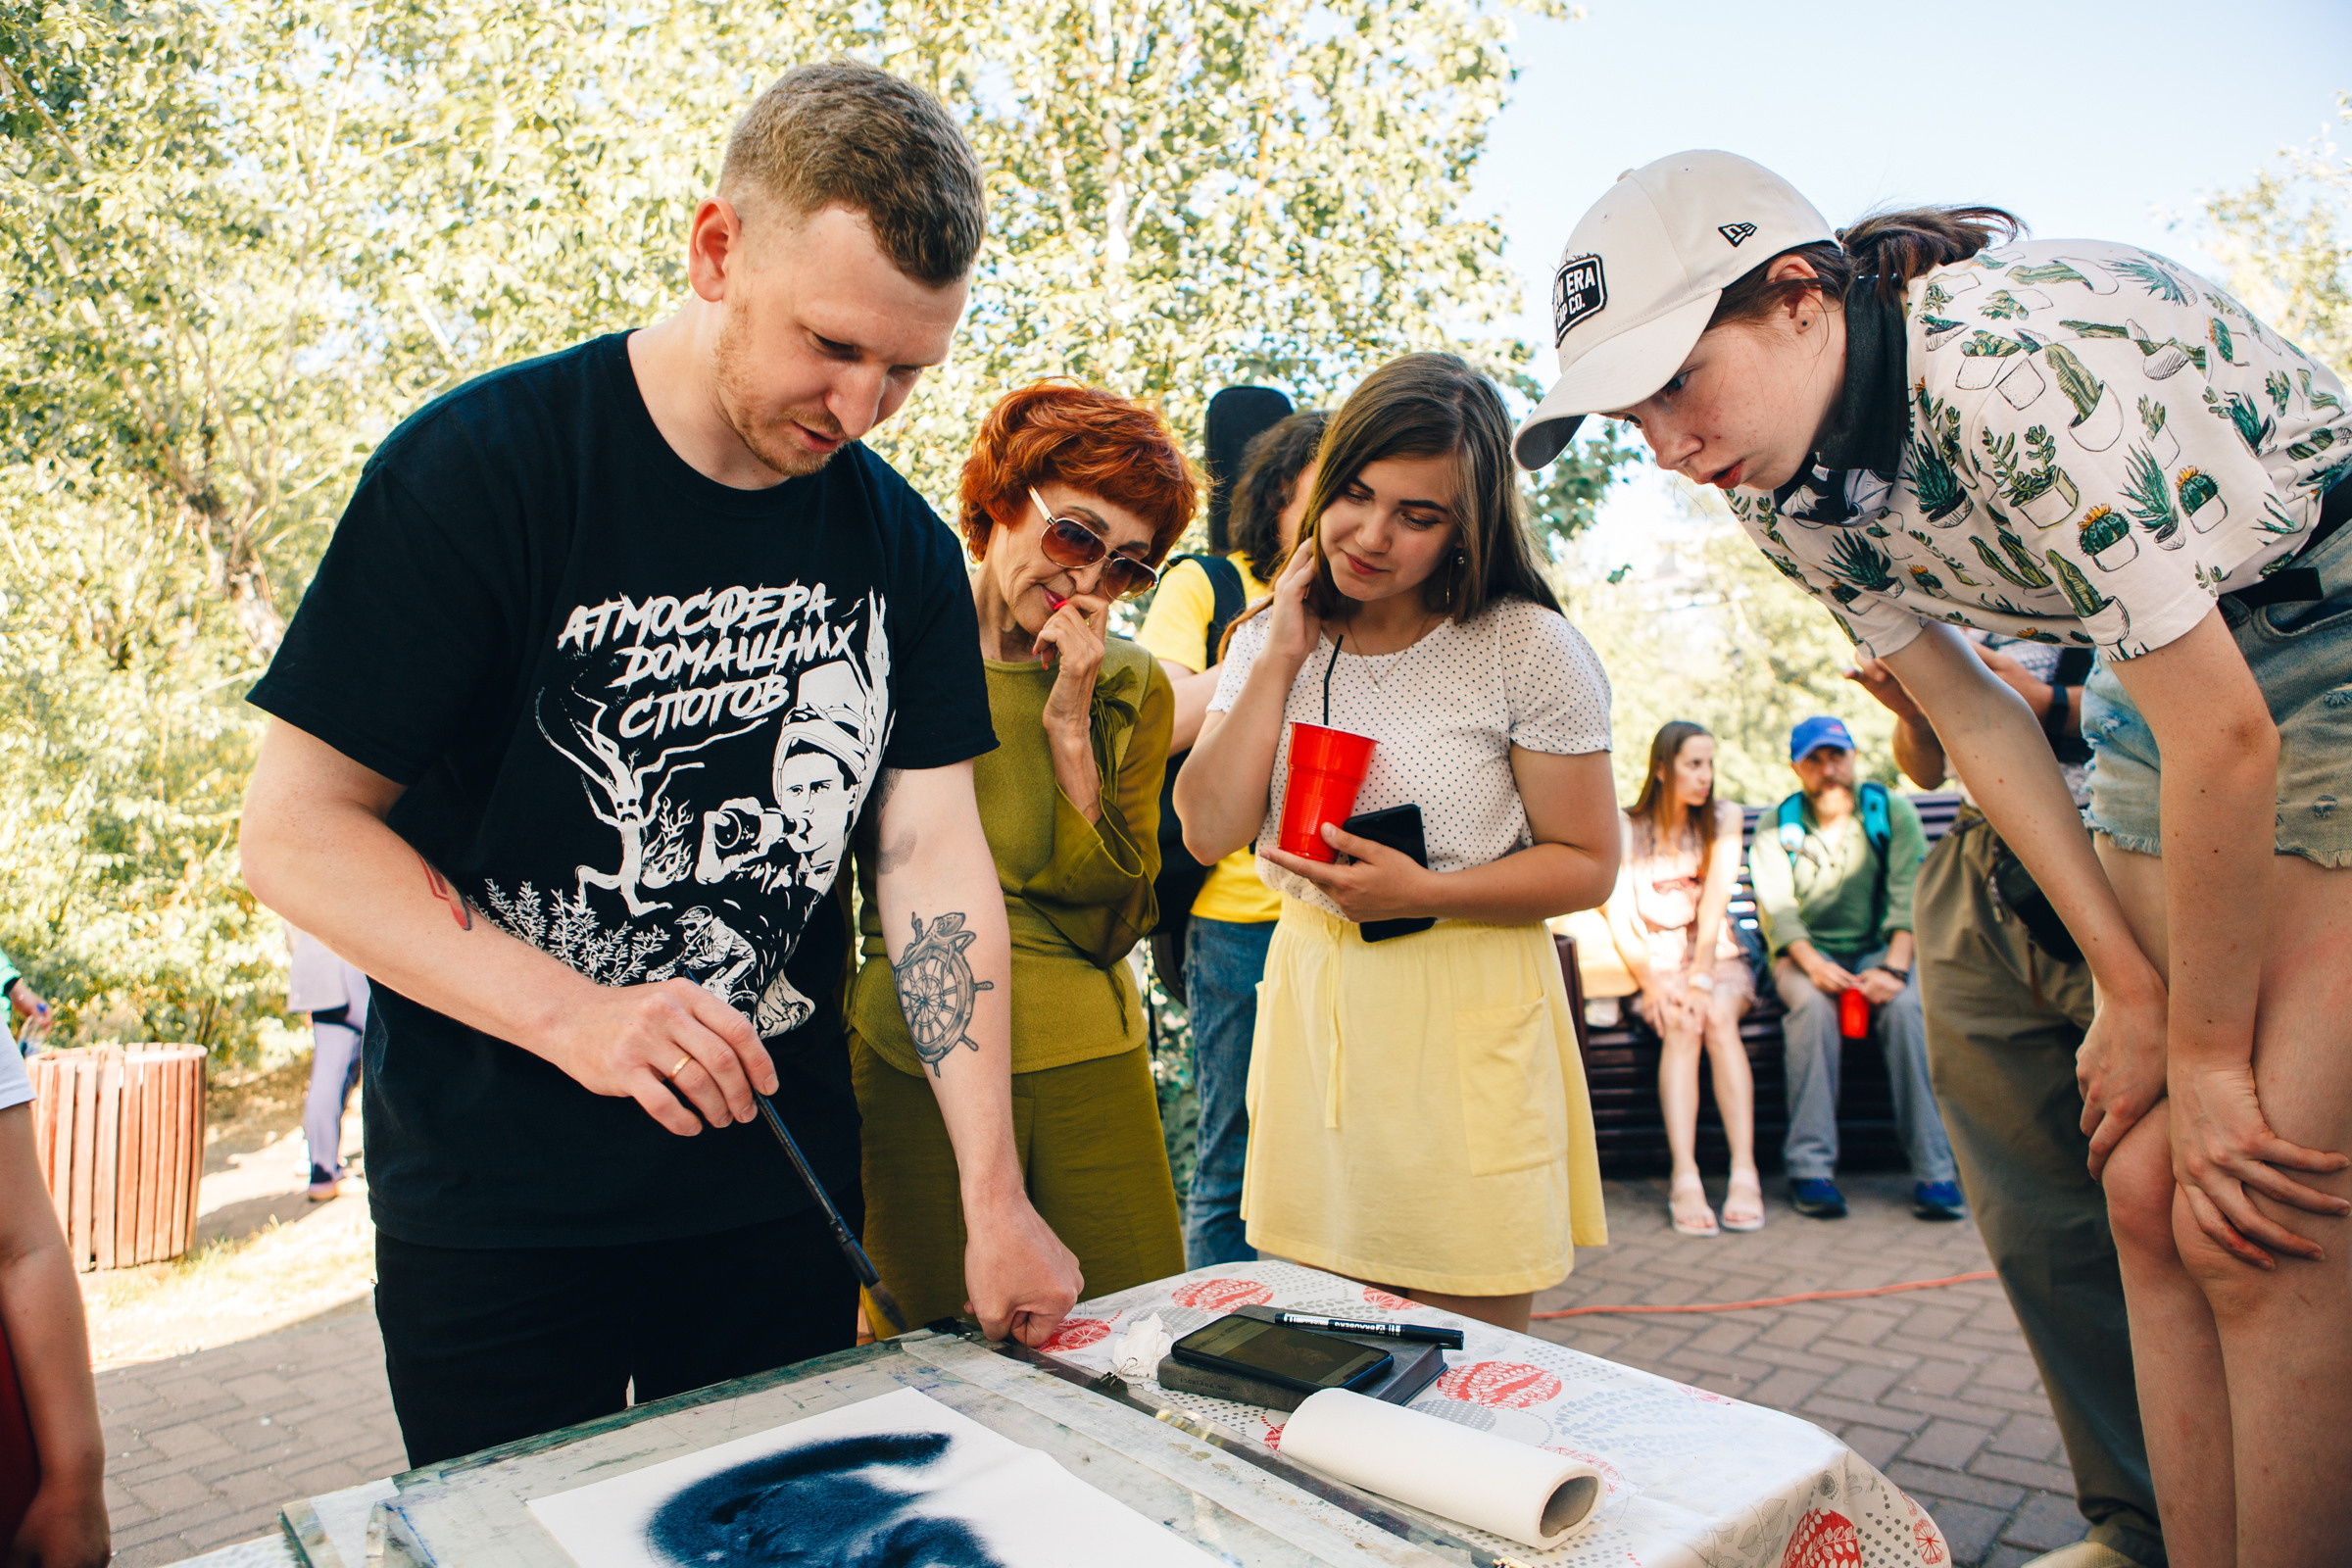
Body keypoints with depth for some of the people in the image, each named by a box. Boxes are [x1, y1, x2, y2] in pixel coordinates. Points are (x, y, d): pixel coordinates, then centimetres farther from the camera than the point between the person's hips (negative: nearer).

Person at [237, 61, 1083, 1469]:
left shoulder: (904, 546, -1)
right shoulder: (482, 468, -13)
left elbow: (938, 855, -5)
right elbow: (296, 829, -12)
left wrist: (996, 1201, -11)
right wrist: (570, 1011, -26)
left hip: (782, 1190, 4)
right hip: (495, 1209, -3)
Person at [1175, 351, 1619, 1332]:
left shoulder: (1529, 651, -9)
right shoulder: (1268, 637, 4)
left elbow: (1588, 865, -5)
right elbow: (1209, 832, -4)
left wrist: (1422, 893, -18)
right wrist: (1277, 662, -9)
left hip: (1465, 1014, -3)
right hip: (1307, 996, 4)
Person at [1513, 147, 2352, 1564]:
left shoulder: (2013, 359, -31)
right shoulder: (1785, 493, -6)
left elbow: (2222, 733, -26)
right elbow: (1977, 719, 1)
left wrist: (2210, 1051, -14)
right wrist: (2133, 990, -2)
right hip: (2178, 679, 7)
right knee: (2153, 1196, 2)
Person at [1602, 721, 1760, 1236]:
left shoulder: (1723, 818, 4)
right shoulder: (1626, 830, 1)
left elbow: (1715, 900, -8)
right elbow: (1620, 918, -5)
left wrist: (1700, 978, -20)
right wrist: (1652, 981, -20)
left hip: (1718, 957, 1)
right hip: (1655, 961, -1)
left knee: (1717, 1018, -31)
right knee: (1680, 1025, -31)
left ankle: (1745, 1173, -36)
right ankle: (1684, 1179, -39)